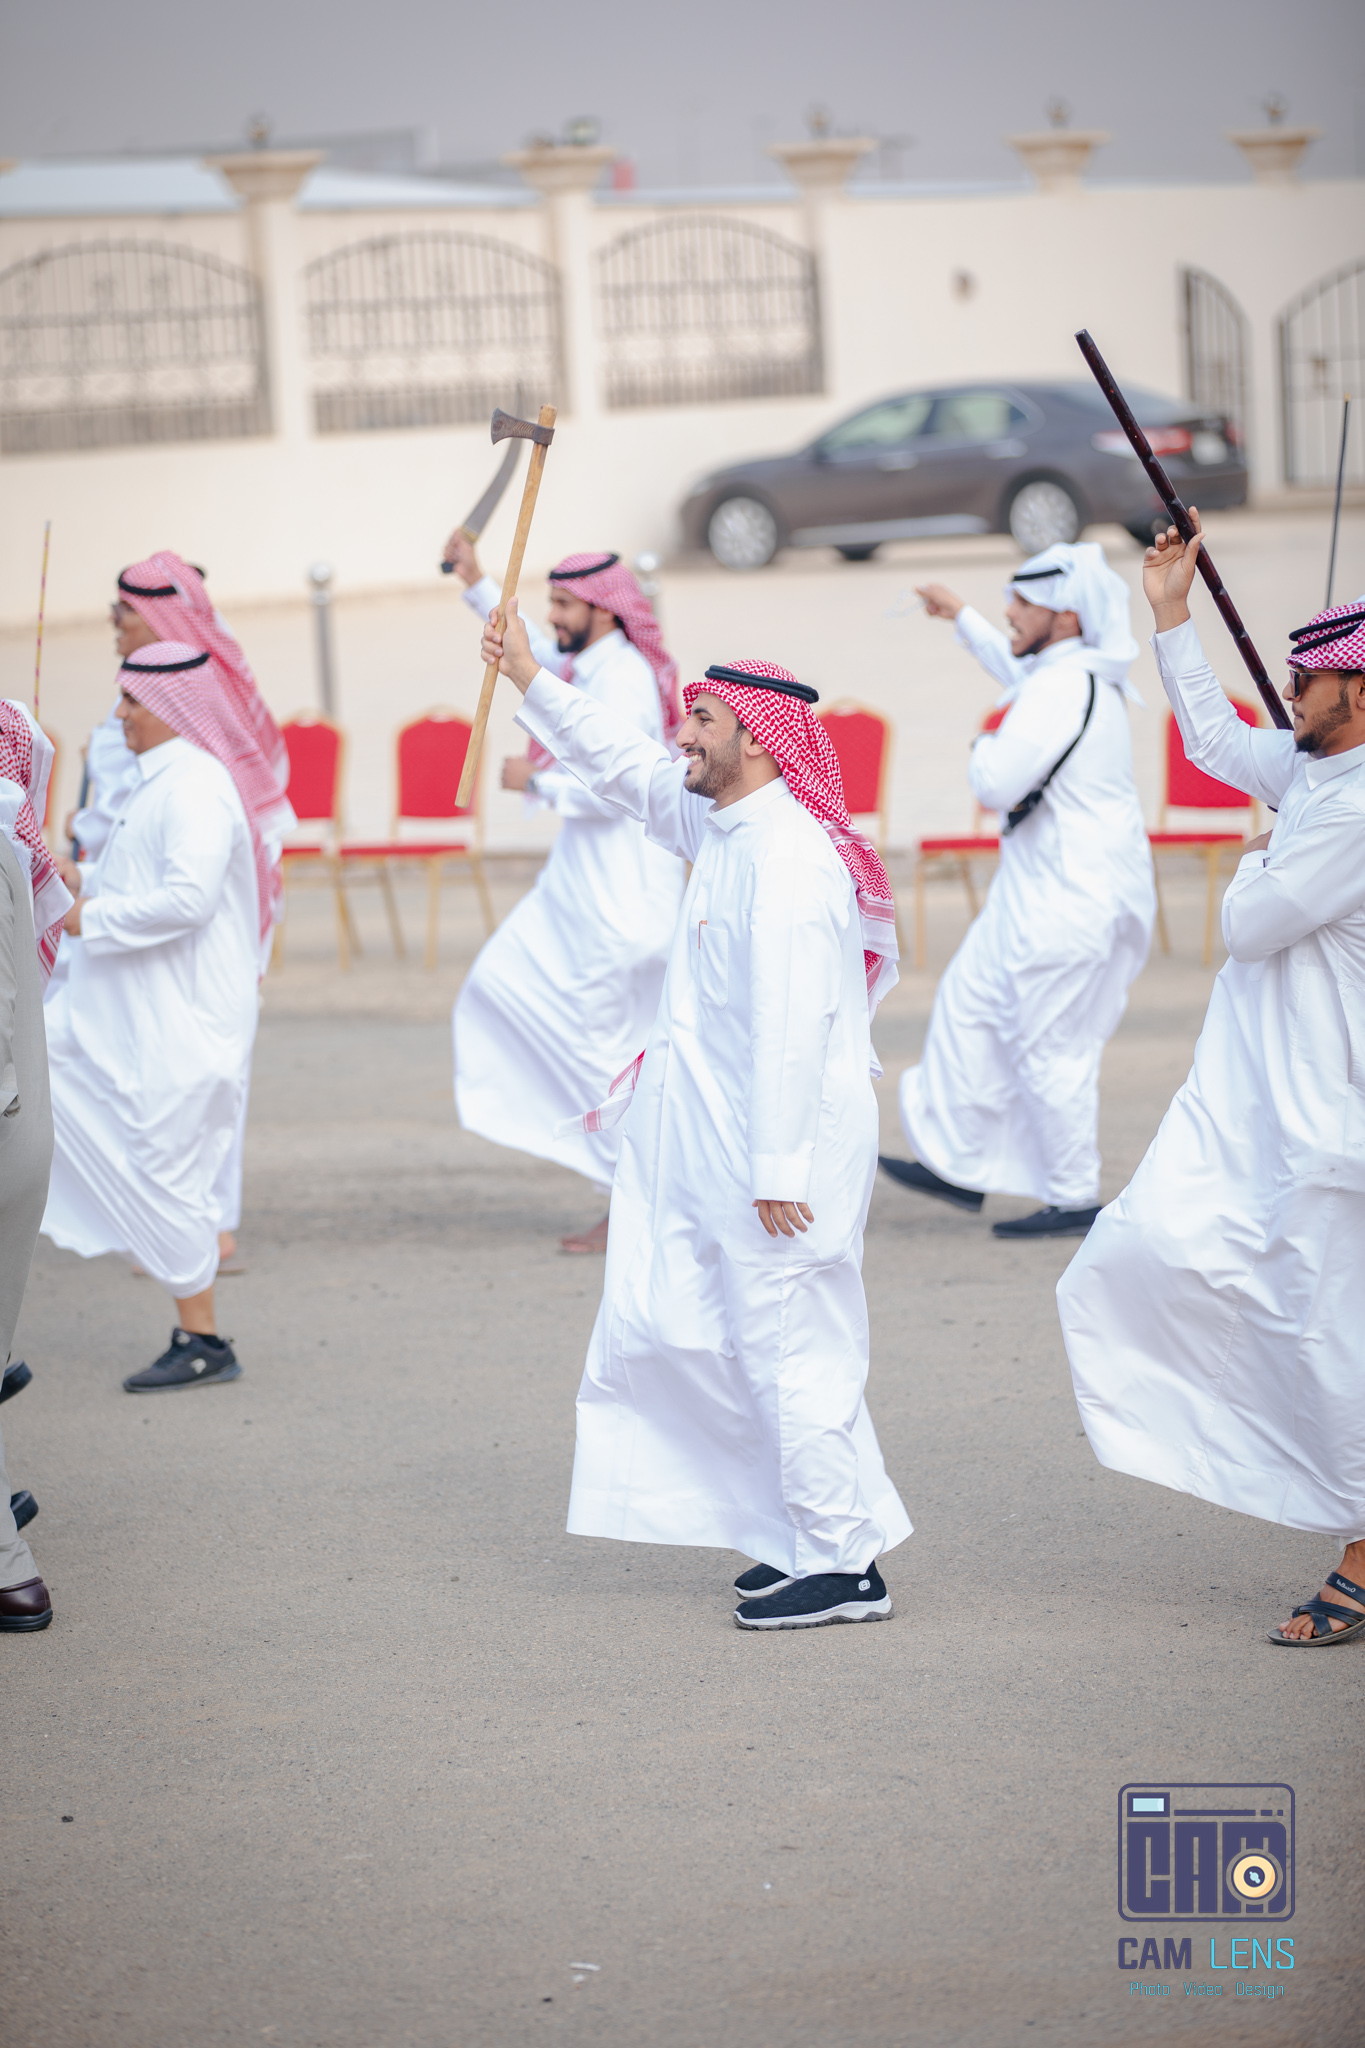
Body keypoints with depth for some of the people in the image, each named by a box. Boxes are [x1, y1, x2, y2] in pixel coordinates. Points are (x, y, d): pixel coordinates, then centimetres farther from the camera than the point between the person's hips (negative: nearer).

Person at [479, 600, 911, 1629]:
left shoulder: (788, 856, -19)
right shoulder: (725, 828, 10)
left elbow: (793, 1029, -24)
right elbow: (628, 766, 28)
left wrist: (779, 1174, -25)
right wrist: (530, 678, 31)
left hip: (782, 1155, -10)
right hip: (719, 1157, 10)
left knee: (791, 1351, -5)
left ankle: (843, 1568, 2)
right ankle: (811, 1535, 19)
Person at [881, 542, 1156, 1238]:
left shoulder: (1062, 688, -22)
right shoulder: (1080, 675, 10)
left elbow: (997, 783, -27)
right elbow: (1016, 667, 35)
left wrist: (984, 749, -5)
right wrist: (962, 618, 45)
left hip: (1068, 898, -11)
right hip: (1042, 889, 11)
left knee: (1049, 1046, -2)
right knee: (970, 1003, 15)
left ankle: (1074, 1201, 7)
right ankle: (958, 1162, 22)